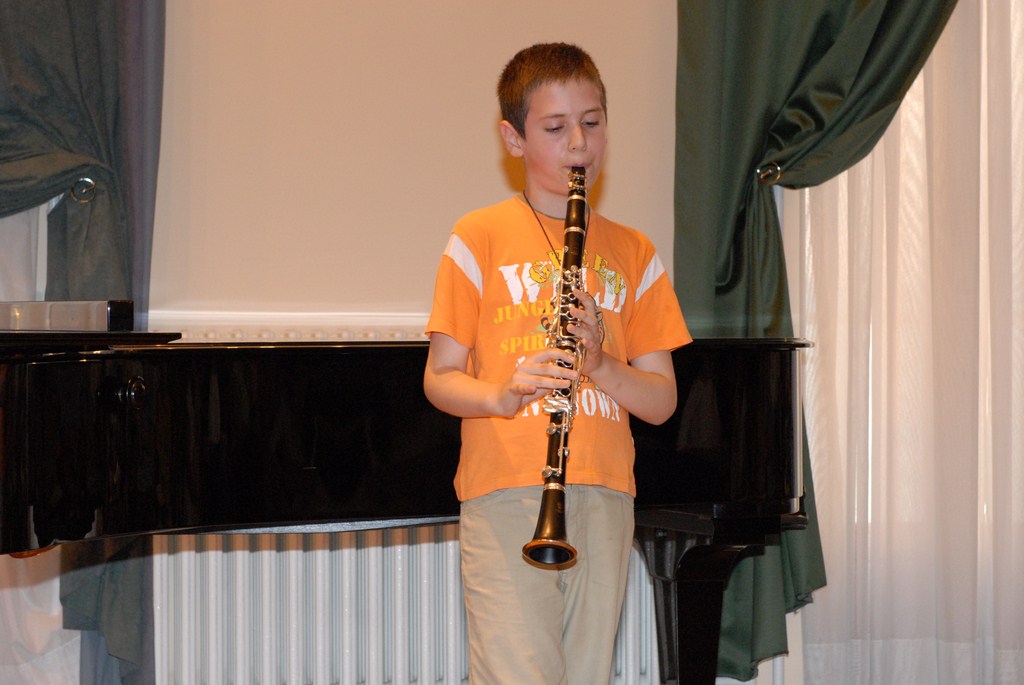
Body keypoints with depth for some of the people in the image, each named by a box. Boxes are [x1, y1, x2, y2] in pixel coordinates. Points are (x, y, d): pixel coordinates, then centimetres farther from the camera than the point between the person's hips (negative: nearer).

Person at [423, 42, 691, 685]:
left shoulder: (633, 252, 13)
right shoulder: (481, 238, 4)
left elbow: (662, 401, 9)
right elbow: (439, 378, 2)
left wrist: (601, 365, -11)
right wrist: (501, 395, -19)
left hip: (604, 495, 4)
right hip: (505, 495, -3)